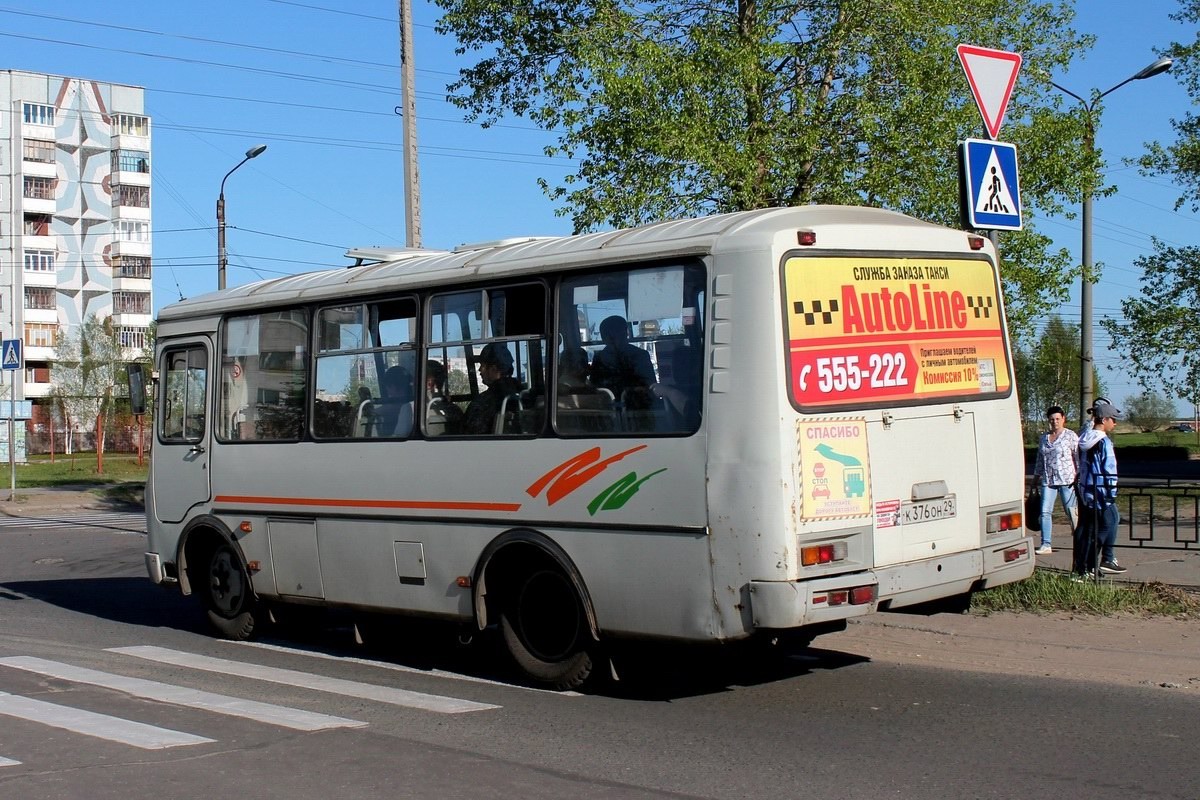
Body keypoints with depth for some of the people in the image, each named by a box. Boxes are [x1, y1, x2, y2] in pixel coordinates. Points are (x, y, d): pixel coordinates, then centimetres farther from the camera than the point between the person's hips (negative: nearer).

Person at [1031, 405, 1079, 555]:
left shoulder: (1070, 436, 0)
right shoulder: (1043, 437, 15)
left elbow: (1078, 457, -2)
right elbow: (1040, 459, 22)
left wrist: (1079, 475, -10)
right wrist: (1036, 476, 19)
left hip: (1067, 480, -4)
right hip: (1048, 480, 4)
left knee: (1071, 512, 0)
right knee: (1045, 511, -4)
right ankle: (1046, 544, -3)